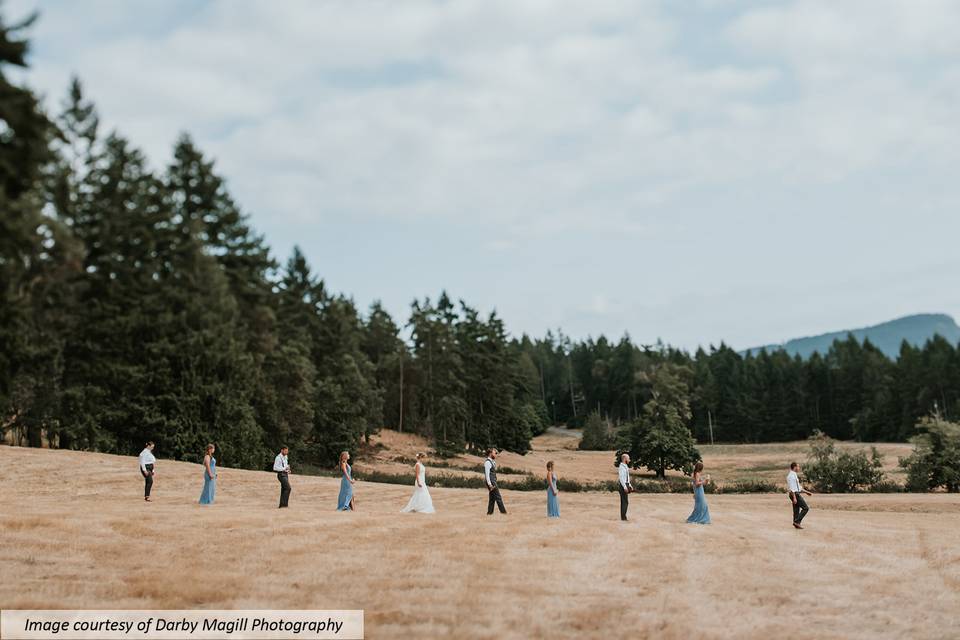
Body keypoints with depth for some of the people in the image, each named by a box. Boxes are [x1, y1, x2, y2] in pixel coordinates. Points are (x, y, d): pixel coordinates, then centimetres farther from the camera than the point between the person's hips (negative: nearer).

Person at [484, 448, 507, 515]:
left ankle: (490, 512, 12)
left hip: (493, 482, 10)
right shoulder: (487, 462, -15)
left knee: (492, 498, 10)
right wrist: (490, 484, -23)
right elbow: (487, 474, -20)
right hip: (491, 482, -10)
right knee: (498, 497, -9)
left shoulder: (491, 462, 17)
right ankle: (503, 511, -8)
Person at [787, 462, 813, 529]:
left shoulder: (794, 475, 16)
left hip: (796, 494, 10)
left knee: (796, 510, 10)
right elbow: (792, 488, -22)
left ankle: (796, 524, 11)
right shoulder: (792, 475, -16)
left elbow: (798, 487, 23)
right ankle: (797, 521, -9)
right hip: (795, 494, -10)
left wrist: (806, 492, 21)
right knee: (805, 508, -7)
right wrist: (794, 498, -26)